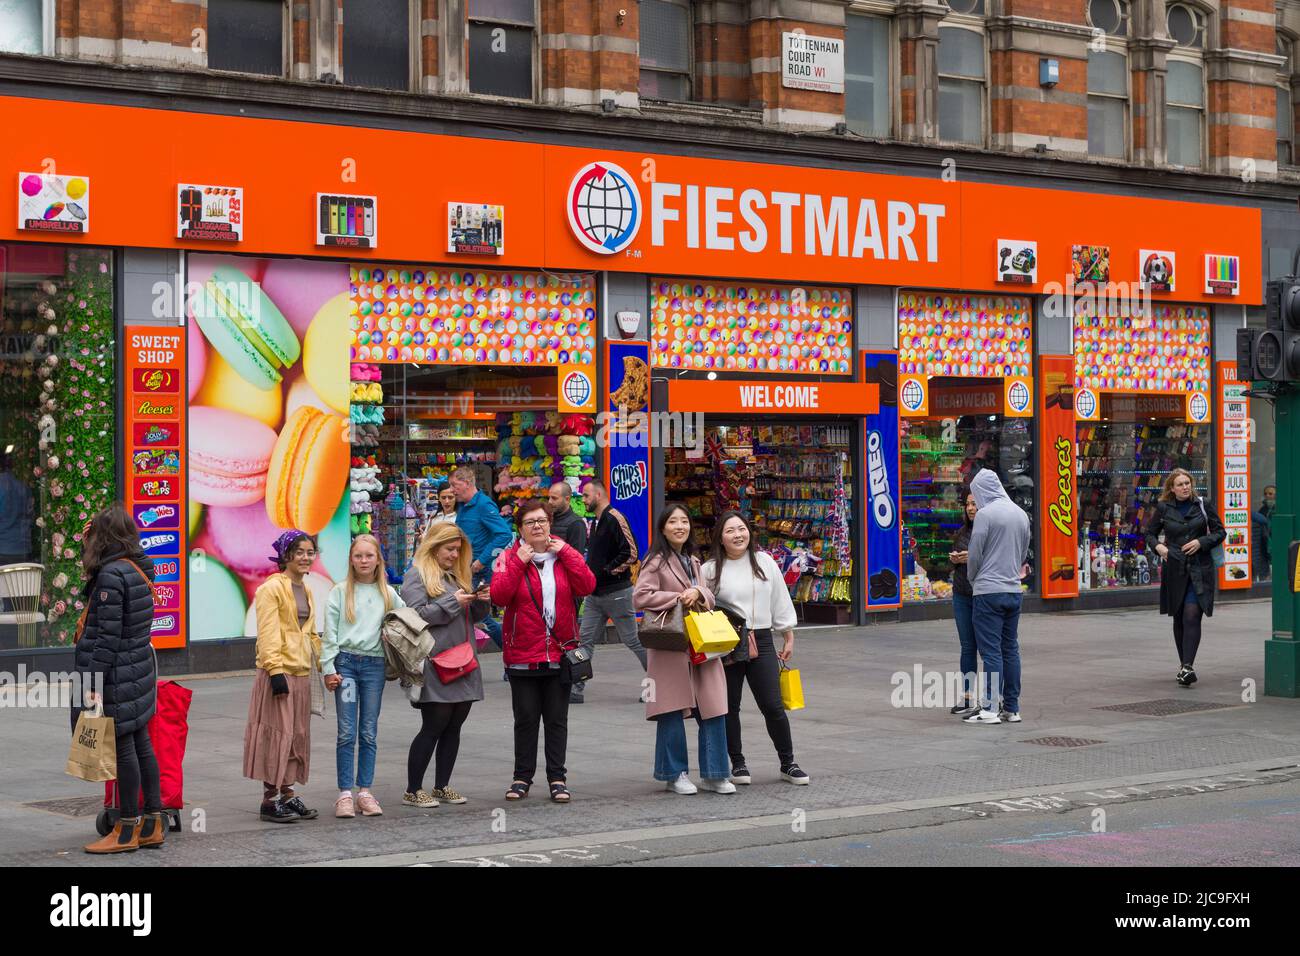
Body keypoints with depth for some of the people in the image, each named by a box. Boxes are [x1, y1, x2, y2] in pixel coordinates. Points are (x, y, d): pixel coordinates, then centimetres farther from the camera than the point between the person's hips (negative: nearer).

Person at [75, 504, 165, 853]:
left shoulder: (111, 575, -17)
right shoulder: (139, 568, 10)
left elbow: (107, 636, -20)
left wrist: (93, 684, -18)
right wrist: (88, 550, 18)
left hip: (118, 676, -9)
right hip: (140, 668, 9)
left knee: (123, 748, -2)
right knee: (140, 743, 13)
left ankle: (128, 830, 5)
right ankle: (153, 822, 18)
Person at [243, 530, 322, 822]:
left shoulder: (306, 592, 18)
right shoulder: (272, 588, -8)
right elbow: (268, 633, -14)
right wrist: (275, 671, -20)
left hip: (301, 673, 9)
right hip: (279, 672, -8)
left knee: (297, 735, 11)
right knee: (277, 734, -6)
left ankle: (287, 793, 18)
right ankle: (270, 799, -1)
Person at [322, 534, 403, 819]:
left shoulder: (388, 594, 9)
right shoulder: (340, 592, 3)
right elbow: (329, 633, 1)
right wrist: (329, 668, -4)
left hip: (374, 664, 2)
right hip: (345, 662, -2)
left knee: (369, 732, 4)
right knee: (347, 732, -5)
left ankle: (364, 792, 10)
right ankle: (345, 794, -2)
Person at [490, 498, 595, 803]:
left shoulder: (564, 555, 7)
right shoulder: (510, 558, 1)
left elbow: (587, 587, -8)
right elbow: (499, 596, -13)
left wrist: (566, 553, -10)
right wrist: (518, 563, -16)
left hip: (560, 653, 1)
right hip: (522, 655, -1)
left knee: (557, 719, 6)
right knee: (525, 718, 4)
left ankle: (557, 778, 12)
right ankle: (522, 777, 14)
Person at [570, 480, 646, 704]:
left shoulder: (614, 519, -16)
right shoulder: (597, 522, 15)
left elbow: (631, 553, -23)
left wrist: (607, 571, -18)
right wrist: (589, 571, 10)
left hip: (616, 592, -9)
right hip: (595, 593, 9)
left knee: (632, 640, 0)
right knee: (586, 641, 4)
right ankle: (576, 690, 5)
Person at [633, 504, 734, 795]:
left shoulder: (693, 561, 19)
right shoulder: (657, 562, -4)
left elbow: (709, 596, 14)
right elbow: (640, 597, -15)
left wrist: (698, 593, -9)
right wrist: (678, 599, -14)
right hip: (670, 646, -7)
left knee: (713, 709, 2)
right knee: (673, 711, -2)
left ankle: (713, 774, 9)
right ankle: (674, 774, 10)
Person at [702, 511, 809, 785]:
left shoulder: (764, 562, 7)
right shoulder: (711, 569, -1)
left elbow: (780, 601, 13)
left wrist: (788, 638, 14)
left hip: (761, 642, 1)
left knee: (773, 706, -2)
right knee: (729, 708, 6)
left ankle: (788, 764, 9)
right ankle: (738, 764, 19)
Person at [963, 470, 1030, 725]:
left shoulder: (985, 514, -12)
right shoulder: (1021, 513, 10)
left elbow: (974, 554, -10)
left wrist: (974, 580, 7)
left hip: (988, 591, -7)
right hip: (1014, 590, 7)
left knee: (991, 651, -5)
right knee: (1010, 649, 11)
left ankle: (991, 708, -5)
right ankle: (1012, 707, 13)